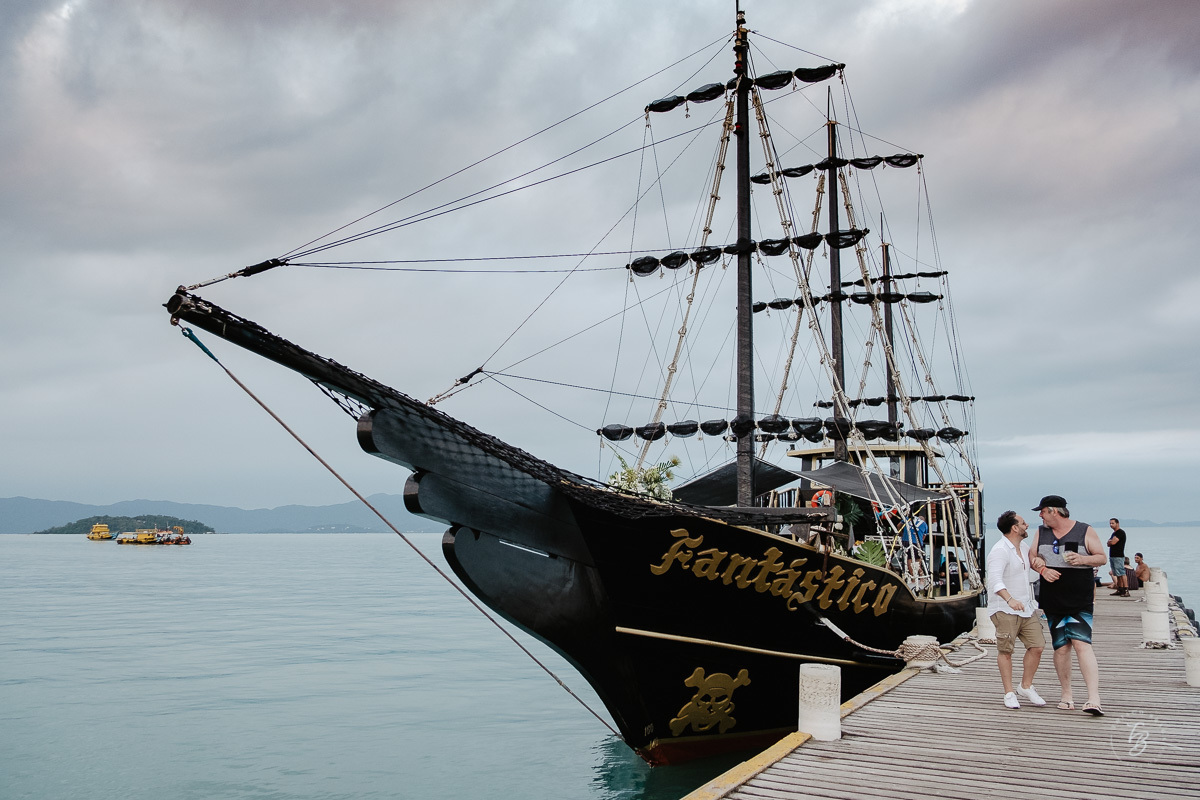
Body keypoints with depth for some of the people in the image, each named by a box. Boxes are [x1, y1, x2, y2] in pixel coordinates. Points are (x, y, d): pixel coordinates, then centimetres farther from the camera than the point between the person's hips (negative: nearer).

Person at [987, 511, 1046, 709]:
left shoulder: (1024, 546, 11)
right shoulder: (1000, 551, -17)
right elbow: (995, 579, -31)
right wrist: (1009, 599, -45)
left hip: (1026, 607, 8)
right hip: (1004, 609, -8)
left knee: (1037, 646, 2)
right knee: (1005, 650, -2)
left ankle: (1026, 687, 18)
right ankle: (1009, 693, 8)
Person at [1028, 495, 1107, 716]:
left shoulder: (1085, 531, 0)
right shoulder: (1041, 532, 11)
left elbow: (1102, 557, 3)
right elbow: (1033, 557, 12)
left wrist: (1083, 559, -17)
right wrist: (1042, 569, -9)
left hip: (1080, 601, -4)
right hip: (1052, 601, 4)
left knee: (1082, 644, -16)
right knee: (1061, 647, 5)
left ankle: (1094, 698, -19)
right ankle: (1067, 694, 18)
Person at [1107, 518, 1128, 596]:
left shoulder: (1120, 532, -9)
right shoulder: (1114, 533, 21)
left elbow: (1113, 542, -18)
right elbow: (1109, 544, 16)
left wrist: (1110, 541, 3)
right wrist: (1111, 542, -5)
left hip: (1118, 556, -10)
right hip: (1112, 556, 10)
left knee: (1121, 574, -13)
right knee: (1117, 575, 10)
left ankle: (1126, 590, -16)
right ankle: (1120, 589, 14)